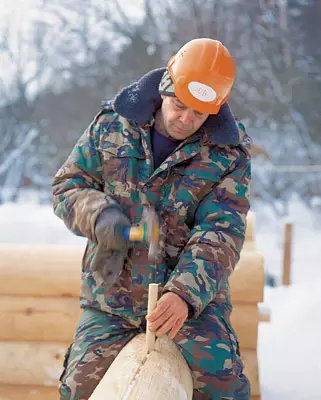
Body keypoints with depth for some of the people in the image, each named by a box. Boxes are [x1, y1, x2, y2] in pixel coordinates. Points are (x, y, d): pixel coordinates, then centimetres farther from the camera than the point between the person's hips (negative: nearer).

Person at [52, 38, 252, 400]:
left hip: (191, 295, -2)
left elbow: (221, 234, -17)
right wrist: (98, 215, -21)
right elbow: (67, 184, 2)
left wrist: (185, 294, -34)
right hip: (111, 295, 2)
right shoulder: (113, 125, -2)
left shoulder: (228, 156, -8)